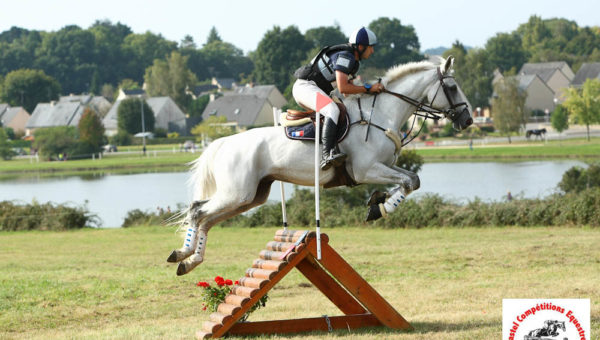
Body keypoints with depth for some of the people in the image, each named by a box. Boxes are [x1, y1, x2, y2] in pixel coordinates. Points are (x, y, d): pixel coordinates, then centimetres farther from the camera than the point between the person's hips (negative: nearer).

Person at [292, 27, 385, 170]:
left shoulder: (355, 62, 16)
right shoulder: (345, 56, -18)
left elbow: (347, 91, 21)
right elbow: (343, 88, -27)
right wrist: (368, 88, -20)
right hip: (305, 87, -11)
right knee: (333, 110, -33)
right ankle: (327, 155, -46)